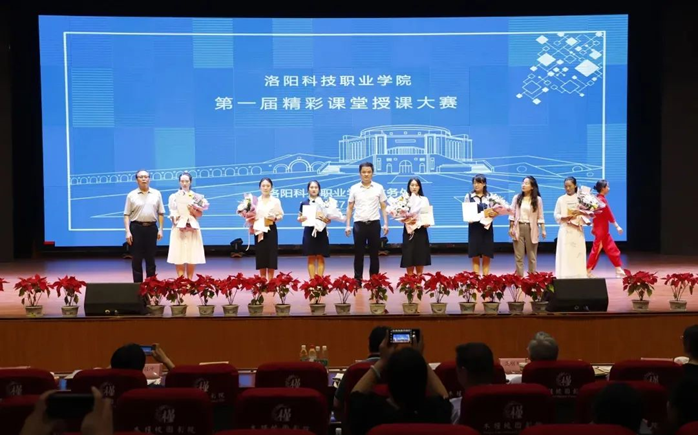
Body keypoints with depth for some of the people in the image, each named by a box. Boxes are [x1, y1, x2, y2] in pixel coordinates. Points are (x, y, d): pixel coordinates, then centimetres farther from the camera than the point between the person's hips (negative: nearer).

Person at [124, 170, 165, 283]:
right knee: (136, 258, 1)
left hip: (151, 228, 1)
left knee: (150, 258, 5)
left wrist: (160, 229, 1)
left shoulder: (156, 194, 6)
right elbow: (127, 215, 0)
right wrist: (128, 232, -9)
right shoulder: (131, 195, 2)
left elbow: (161, 213, 8)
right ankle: (137, 283, 7)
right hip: (136, 228, -1)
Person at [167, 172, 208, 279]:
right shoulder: (173, 197, 5)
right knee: (178, 258, -5)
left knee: (192, 258, -1)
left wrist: (193, 211, -13)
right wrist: (177, 221, -13)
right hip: (179, 229, -1)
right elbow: (172, 215, 2)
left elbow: (200, 214, 5)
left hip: (192, 229, 1)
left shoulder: (196, 197, 7)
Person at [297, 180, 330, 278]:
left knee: (320, 257, 1)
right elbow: (299, 218, 7)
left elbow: (329, 220, 3)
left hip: (321, 231, 0)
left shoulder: (324, 202, 4)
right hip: (309, 231, 0)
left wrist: (324, 219, -18)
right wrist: (301, 219, -15)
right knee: (311, 258, 2)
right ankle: (312, 279, 6)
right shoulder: (304, 203, 6)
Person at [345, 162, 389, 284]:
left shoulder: (379, 188, 2)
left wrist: (386, 224, -4)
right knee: (358, 254, 3)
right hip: (359, 224, 0)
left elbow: (383, 207, 5)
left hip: (374, 223, 0)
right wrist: (347, 225, 1)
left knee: (374, 254, 5)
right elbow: (350, 208, 7)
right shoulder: (354, 188, 3)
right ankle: (358, 279, 10)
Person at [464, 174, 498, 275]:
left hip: (487, 227, 1)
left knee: (486, 257, 2)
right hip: (474, 228, -1)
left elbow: (495, 212, 7)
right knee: (475, 257, 0)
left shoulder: (490, 196, 8)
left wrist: (493, 214, -15)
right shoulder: (469, 196, 4)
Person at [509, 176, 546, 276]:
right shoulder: (517, 197, 5)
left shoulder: (537, 199, 2)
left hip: (531, 229, -1)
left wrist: (543, 229, -3)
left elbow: (540, 216, 2)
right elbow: (512, 213, 5)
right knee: (518, 256, 1)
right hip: (519, 228, 1)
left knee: (532, 256, 5)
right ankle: (519, 277, 5)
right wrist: (511, 227, -1)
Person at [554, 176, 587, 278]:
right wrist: (566, 217, -14)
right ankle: (564, 276, -5)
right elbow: (556, 215, 3)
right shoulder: (561, 199, 6)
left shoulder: (580, 198, 6)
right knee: (565, 254, -5)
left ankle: (579, 276, 0)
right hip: (565, 230, 0)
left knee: (578, 254, -3)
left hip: (578, 230, 0)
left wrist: (580, 213, -15)